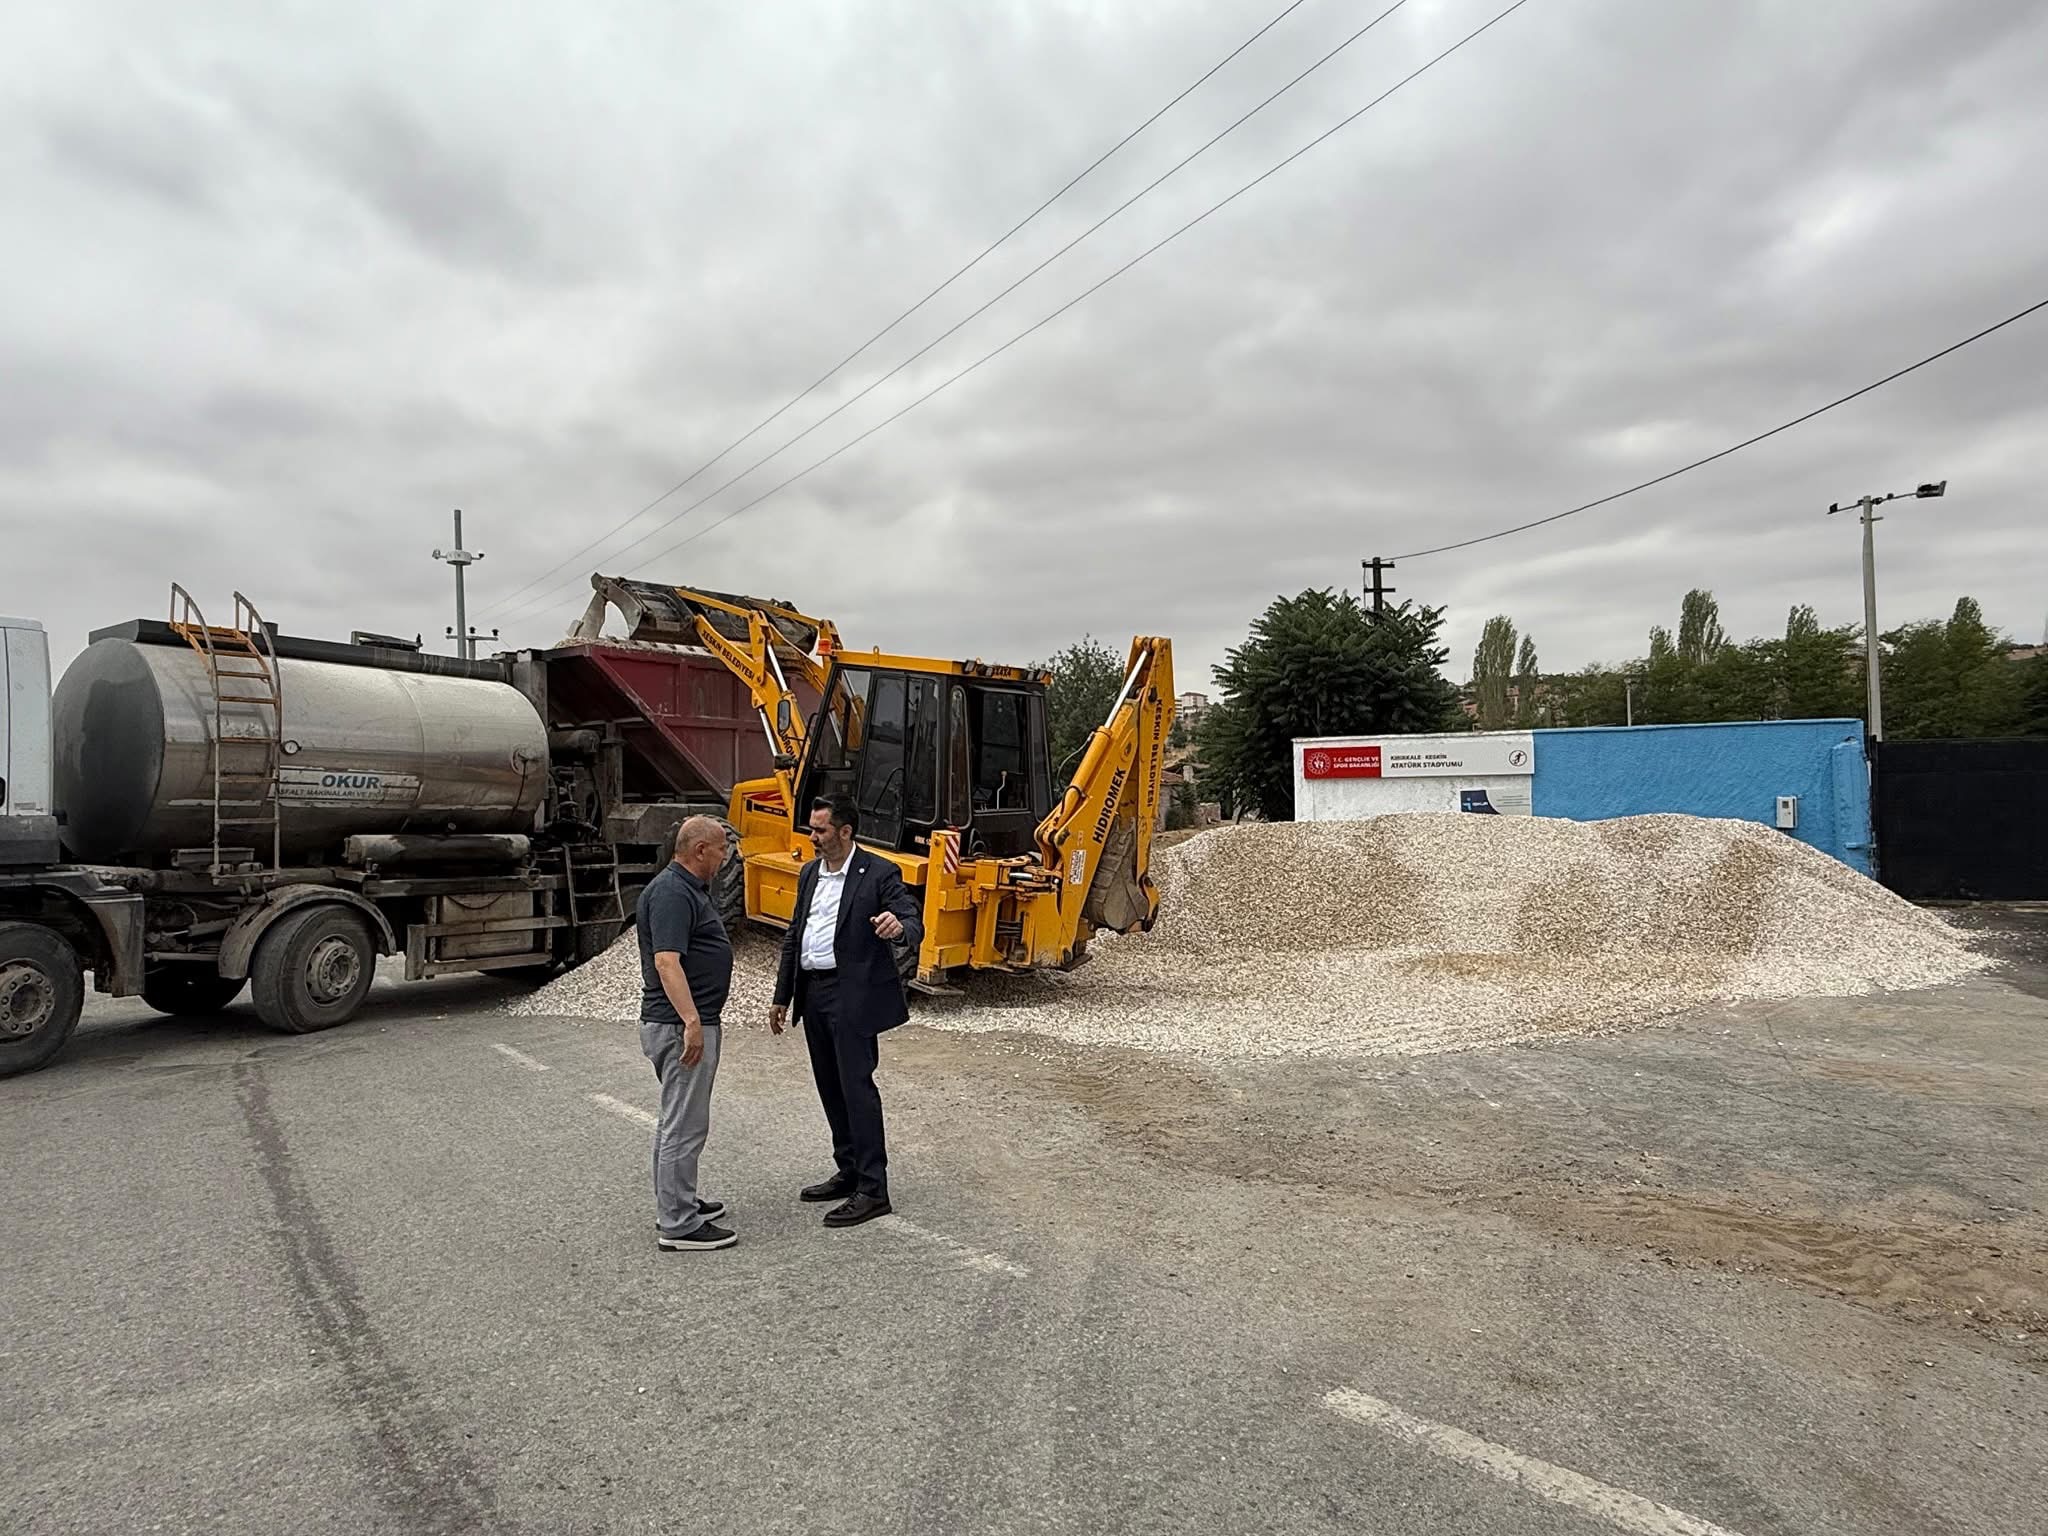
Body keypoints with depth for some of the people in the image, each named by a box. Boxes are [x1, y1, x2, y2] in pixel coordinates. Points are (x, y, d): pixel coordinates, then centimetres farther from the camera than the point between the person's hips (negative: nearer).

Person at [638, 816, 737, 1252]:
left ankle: (676, 1203, 32)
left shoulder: (688, 888, 13)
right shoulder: (672, 893, -19)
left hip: (686, 1022, 11)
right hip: (681, 1025, -11)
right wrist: (692, 1022, -31)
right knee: (685, 1125, -4)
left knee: (677, 1118, 19)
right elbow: (666, 961, -28)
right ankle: (678, 1225, 4)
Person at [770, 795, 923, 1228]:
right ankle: (849, 1172, 28)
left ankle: (872, 1189, 1)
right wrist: (782, 997, 19)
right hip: (813, 993, 8)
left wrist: (898, 927, -41)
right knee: (831, 1088, 14)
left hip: (852, 994, -8)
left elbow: (914, 926, -17)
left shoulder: (878, 874, -9)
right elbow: (794, 936, 18)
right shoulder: (809, 874, 13)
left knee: (857, 1086, -6)